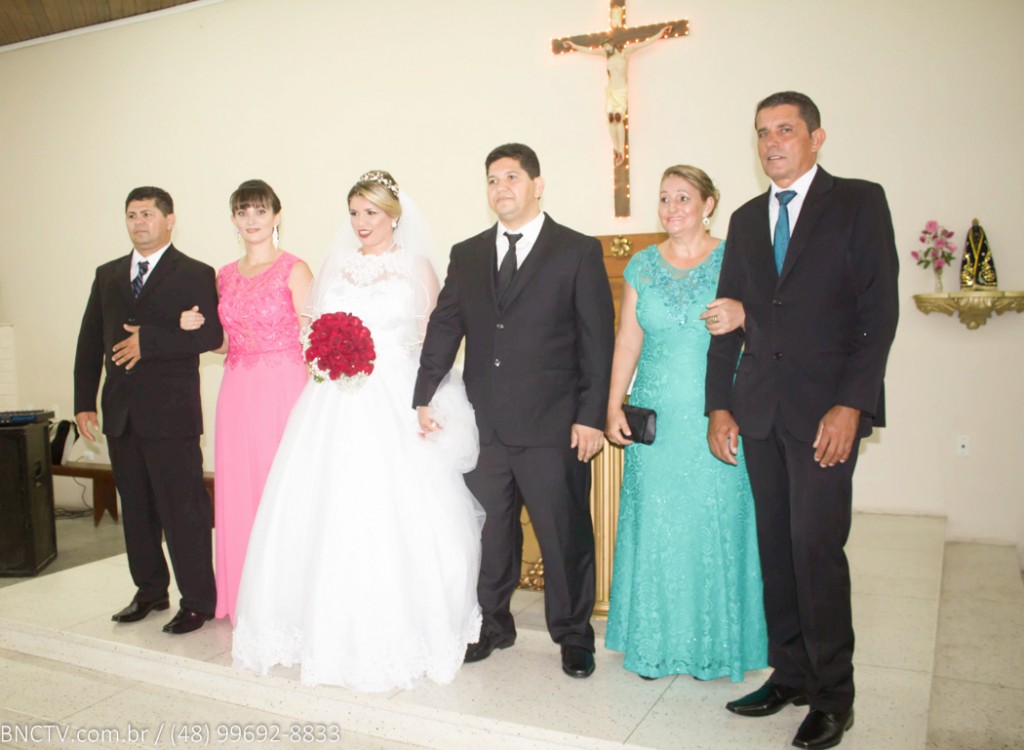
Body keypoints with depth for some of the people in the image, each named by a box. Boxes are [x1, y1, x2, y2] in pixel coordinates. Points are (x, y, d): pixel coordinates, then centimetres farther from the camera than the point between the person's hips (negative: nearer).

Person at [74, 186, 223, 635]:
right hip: (120, 414, 6)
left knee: (183, 510, -3)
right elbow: (89, 341, 13)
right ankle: (150, 590, 28)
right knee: (136, 509, 14)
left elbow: (210, 335, -14)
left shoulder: (195, 275, -2)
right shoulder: (107, 275, 15)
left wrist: (148, 341, -18)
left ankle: (197, 602, 7)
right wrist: (84, 402, 6)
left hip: (171, 414, -6)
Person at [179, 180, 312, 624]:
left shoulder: (293, 270, -3)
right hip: (237, 394, 6)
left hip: (283, 390, -6)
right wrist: (196, 329, 2)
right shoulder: (225, 277, 14)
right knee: (238, 492, 8)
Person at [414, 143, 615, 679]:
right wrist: (424, 397, 0)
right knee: (489, 533, 14)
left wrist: (591, 416, -9)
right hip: (483, 427, 4)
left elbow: (598, 339, -4)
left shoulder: (579, 252, 0)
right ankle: (493, 625, 33)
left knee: (565, 535, 6)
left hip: (552, 428, -3)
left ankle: (573, 636, 25)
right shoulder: (467, 255, 12)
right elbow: (443, 328, 10)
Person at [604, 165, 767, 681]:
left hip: (717, 419, -2)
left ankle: (713, 643, 20)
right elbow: (627, 339, 10)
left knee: (715, 523, 2)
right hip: (656, 417, 3)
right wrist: (614, 407, 4)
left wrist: (743, 315, -24)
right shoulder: (643, 265, 10)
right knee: (655, 524, 6)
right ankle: (657, 643, 20)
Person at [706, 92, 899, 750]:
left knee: (817, 548, -7)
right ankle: (790, 675, 23)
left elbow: (880, 310, -7)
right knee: (776, 548, 9)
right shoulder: (746, 220, 16)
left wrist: (851, 405, -15)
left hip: (826, 407, -5)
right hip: (761, 408, 5)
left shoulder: (860, 202, 1)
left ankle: (833, 696, 11)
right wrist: (719, 406, 7)